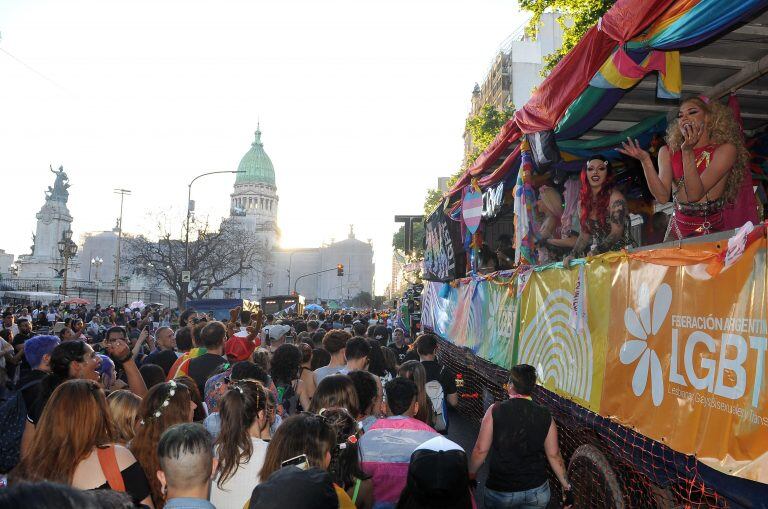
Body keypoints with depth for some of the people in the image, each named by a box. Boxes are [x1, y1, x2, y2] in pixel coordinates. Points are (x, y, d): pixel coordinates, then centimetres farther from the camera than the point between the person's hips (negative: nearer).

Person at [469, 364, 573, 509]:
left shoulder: (495, 411, -15)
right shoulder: (545, 416, -8)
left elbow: (481, 450, -11)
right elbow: (554, 455, -1)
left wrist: (471, 474, 4)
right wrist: (566, 486, 11)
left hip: (501, 491, -2)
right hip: (537, 490, 2)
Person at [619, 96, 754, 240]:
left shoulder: (725, 149, -7)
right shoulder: (668, 152, 2)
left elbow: (695, 194, -17)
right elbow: (662, 197, -10)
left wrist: (687, 151, -23)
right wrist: (645, 161, -19)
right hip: (678, 230, 2)